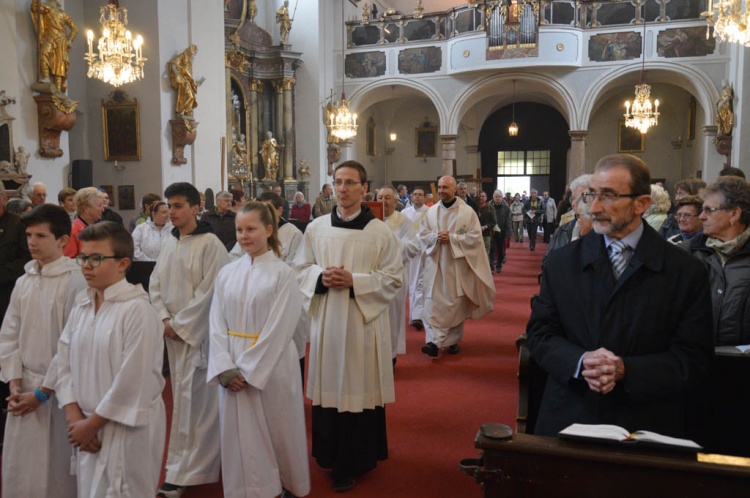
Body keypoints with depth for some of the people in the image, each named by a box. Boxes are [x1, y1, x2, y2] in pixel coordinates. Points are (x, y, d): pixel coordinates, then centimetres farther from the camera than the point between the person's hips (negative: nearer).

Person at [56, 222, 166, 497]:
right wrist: (75, 418, -5)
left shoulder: (137, 309, -17)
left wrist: (92, 423, -10)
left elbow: (133, 381, -19)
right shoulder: (81, 306, 5)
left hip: (128, 429, -6)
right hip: (86, 428, 6)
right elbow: (64, 364, 5)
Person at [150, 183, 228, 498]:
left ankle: (184, 472, 8)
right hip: (173, 330, 7)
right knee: (184, 396, 15)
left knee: (192, 399, -2)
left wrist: (181, 324, -13)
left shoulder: (210, 244, -12)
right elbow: (156, 284, 11)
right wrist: (165, 319, -3)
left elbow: (208, 292, -15)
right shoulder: (169, 243, 9)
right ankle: (199, 461, 30)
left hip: (198, 331, -7)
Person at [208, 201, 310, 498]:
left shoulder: (283, 274, -8)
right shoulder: (227, 273, 5)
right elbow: (217, 324, 2)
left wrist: (248, 370, -14)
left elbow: (279, 329, -13)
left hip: (271, 368, -3)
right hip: (233, 368, 4)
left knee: (276, 433, 9)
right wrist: (225, 368, -10)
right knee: (239, 436, 10)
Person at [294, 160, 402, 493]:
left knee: (360, 388, 5)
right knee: (329, 386, 10)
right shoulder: (316, 228, 4)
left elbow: (393, 277, -5)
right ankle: (331, 455, 29)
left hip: (364, 321, -2)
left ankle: (357, 460, 21)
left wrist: (354, 281, -17)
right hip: (326, 319, 3)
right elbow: (301, 268, 10)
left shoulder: (380, 231, -5)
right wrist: (321, 277, -11)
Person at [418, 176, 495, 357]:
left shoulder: (468, 212, -4)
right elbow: (422, 234, 6)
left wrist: (452, 238, -18)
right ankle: (434, 341, -6)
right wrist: (436, 237, -15)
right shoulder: (431, 211, 5)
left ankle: (453, 341, 23)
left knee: (455, 303, 8)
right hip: (435, 264, 2)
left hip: (457, 265, -2)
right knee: (433, 303, -6)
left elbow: (475, 236, -9)